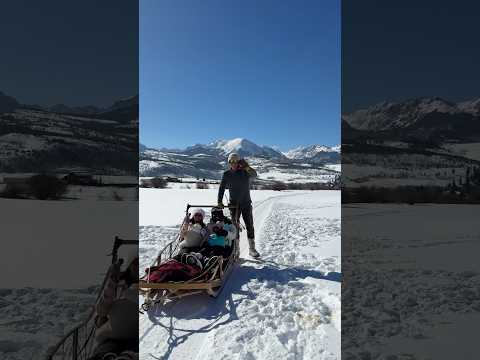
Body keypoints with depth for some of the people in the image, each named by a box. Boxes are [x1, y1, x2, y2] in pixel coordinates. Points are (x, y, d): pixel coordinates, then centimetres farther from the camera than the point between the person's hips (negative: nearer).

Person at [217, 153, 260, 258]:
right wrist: (220, 201, -6)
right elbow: (222, 188, 4)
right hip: (234, 203, 0)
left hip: (246, 203, 0)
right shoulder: (226, 174, 1)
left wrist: (247, 167, -42)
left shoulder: (245, 172, -4)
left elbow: (254, 175, -23)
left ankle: (252, 248, 12)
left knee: (250, 226, 3)